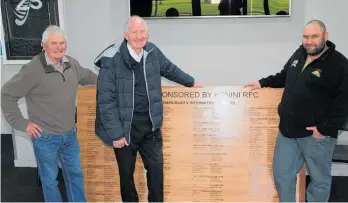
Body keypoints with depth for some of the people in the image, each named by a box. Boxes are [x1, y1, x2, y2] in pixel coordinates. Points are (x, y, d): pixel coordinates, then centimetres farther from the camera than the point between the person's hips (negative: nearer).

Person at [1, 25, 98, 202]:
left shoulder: (71, 64, -2)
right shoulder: (33, 69, -20)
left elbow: (88, 76, 20)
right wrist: (21, 122, -13)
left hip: (70, 135, 6)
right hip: (45, 137, -5)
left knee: (75, 174, 20)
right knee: (50, 180, 13)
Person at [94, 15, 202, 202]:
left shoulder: (152, 51, 0)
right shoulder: (111, 60, -16)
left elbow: (169, 69, 22)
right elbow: (106, 100, -15)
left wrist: (190, 82, 33)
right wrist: (115, 133, -16)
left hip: (150, 124, 4)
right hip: (125, 127, -4)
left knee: (156, 168, 9)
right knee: (126, 172, 11)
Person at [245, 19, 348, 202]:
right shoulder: (299, 54, 9)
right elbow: (284, 77, 28)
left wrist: (326, 128, -19)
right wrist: (262, 83, 18)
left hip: (316, 134, -6)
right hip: (288, 130, 7)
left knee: (319, 179, 11)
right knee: (282, 174, 14)